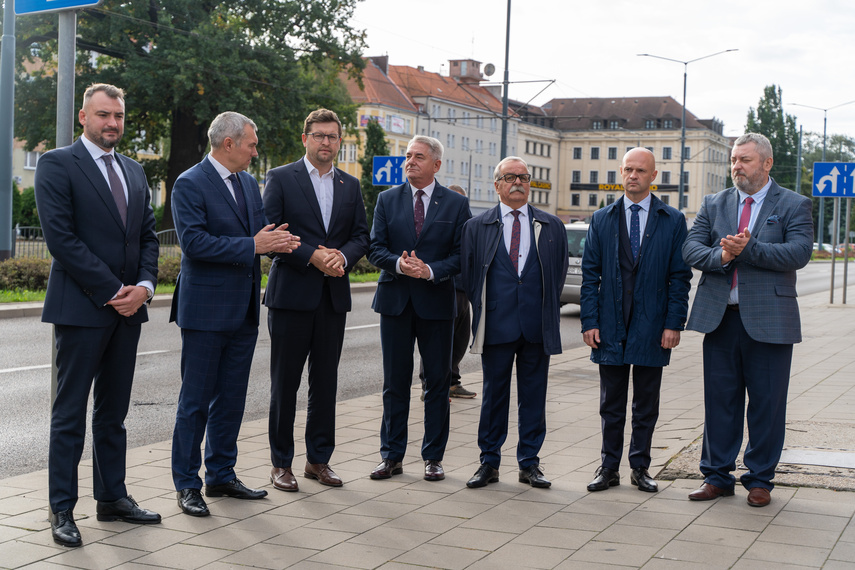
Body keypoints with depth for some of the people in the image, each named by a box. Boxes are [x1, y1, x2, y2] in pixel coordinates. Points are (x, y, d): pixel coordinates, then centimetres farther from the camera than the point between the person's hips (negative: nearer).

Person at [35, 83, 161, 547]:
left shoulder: (134, 171, 16)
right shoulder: (57, 164, -5)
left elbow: (148, 235, 15)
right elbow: (60, 236, -13)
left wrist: (144, 285, -3)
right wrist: (111, 291, -15)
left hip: (128, 306, 7)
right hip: (81, 307, -6)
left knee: (113, 412, 13)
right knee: (70, 413, 0)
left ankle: (112, 498, 21)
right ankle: (62, 511, 6)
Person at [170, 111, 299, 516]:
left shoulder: (249, 183, 13)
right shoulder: (190, 184, -11)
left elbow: (261, 231, 16)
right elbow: (193, 242, -20)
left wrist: (277, 241, -8)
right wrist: (252, 246, -21)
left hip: (244, 310, 8)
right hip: (206, 309, -7)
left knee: (231, 398, 13)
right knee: (196, 400, 0)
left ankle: (221, 475, 25)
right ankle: (187, 484, 9)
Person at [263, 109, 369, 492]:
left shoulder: (351, 186, 13)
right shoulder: (280, 178, -1)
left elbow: (361, 236, 10)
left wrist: (342, 257, -11)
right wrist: (312, 256, -16)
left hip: (334, 295, 4)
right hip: (291, 293, -4)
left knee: (325, 382, 9)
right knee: (285, 382, 3)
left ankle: (319, 459, 19)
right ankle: (281, 463, 12)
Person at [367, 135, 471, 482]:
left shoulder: (456, 204, 3)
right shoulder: (387, 200, 8)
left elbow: (461, 254, -2)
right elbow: (375, 247, 2)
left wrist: (430, 270, -18)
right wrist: (399, 264, -17)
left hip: (436, 301, -1)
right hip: (395, 300, 1)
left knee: (438, 382, 4)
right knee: (395, 382, 6)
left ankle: (433, 458, 15)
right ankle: (392, 456, 14)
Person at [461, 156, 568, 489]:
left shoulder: (552, 227, 9)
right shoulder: (476, 226, 7)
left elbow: (559, 273, 12)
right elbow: (468, 275, 8)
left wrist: (546, 310, 5)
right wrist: (482, 310, 3)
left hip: (537, 326, 1)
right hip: (496, 325, -1)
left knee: (533, 396, 6)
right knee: (494, 394, 5)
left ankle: (529, 464, 15)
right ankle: (489, 463, 15)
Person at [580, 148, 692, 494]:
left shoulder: (673, 221, 3)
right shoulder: (602, 219, 7)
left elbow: (680, 277, 0)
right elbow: (590, 274, 4)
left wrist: (674, 324, -8)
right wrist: (589, 321, -3)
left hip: (651, 328, -1)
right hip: (610, 327, 1)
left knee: (646, 404, 8)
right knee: (611, 404, 8)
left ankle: (640, 468, 19)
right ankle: (609, 468, 17)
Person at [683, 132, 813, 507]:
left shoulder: (794, 206, 1)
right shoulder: (714, 205, 12)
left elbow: (799, 253, -13)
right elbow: (690, 249, 2)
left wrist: (748, 248, -20)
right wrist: (721, 256, -17)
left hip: (769, 321, -3)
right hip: (720, 319, 3)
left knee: (767, 403, 4)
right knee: (719, 401, 9)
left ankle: (759, 480, 17)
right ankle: (717, 476, 20)